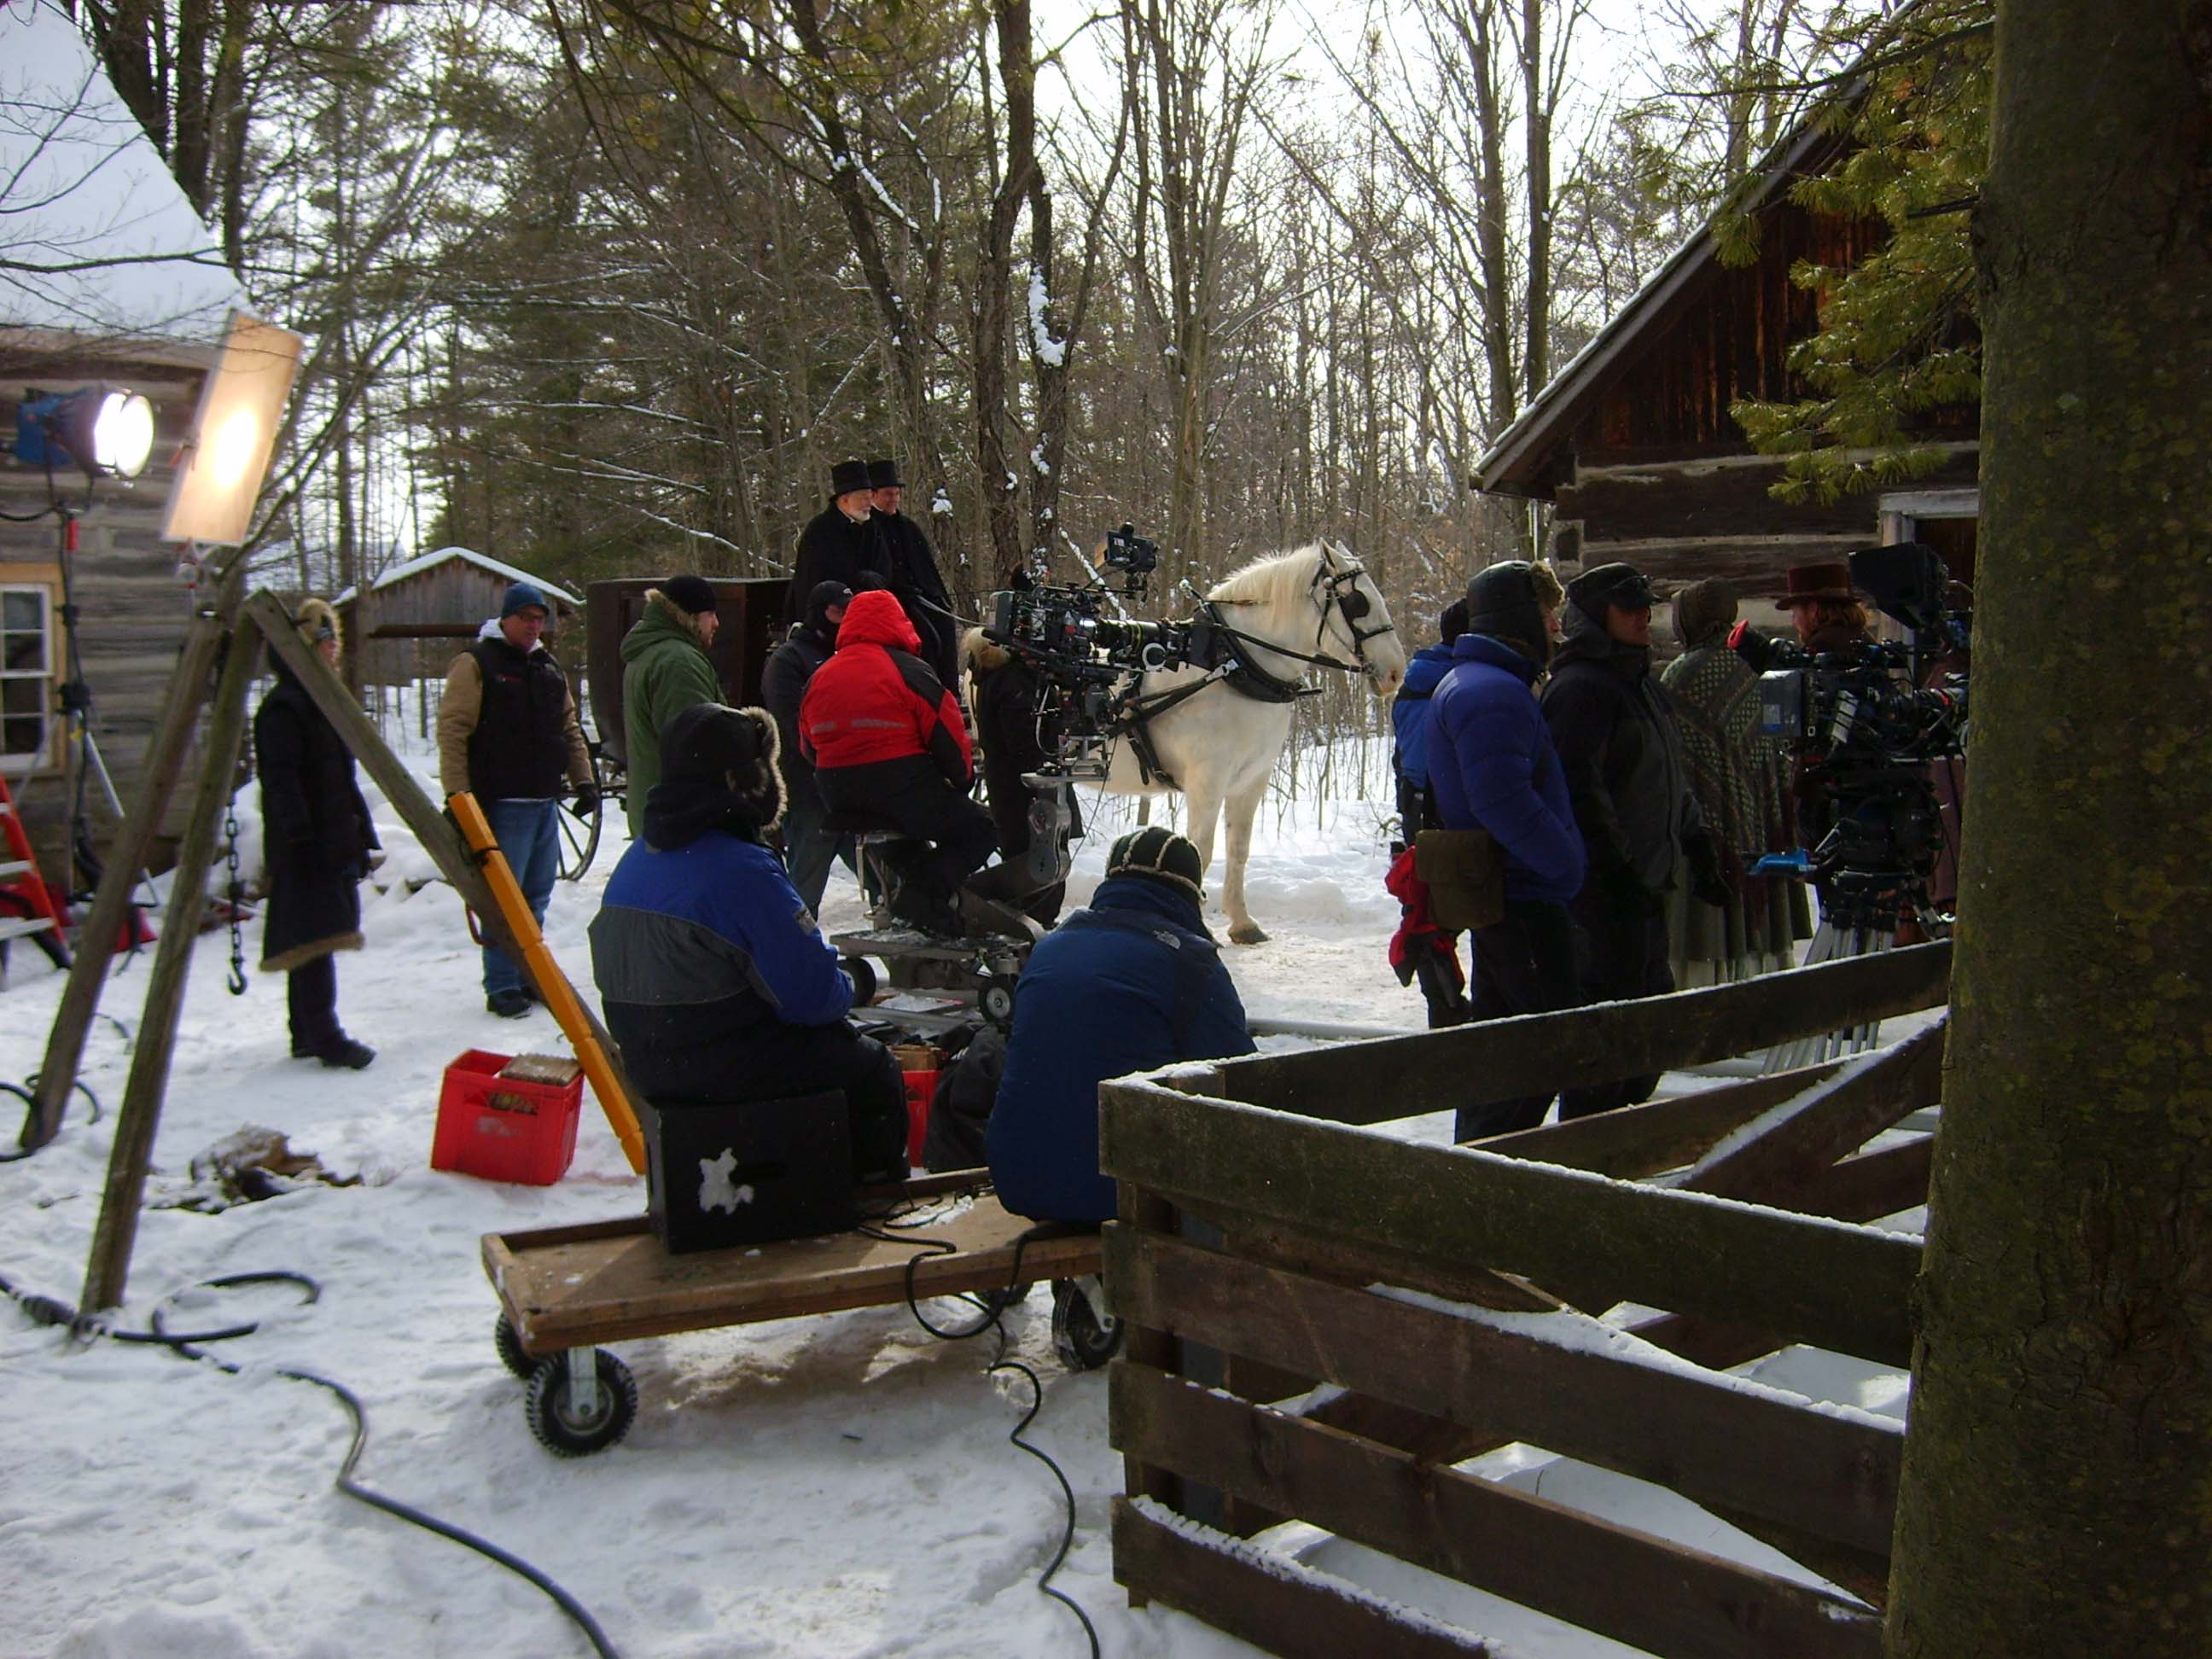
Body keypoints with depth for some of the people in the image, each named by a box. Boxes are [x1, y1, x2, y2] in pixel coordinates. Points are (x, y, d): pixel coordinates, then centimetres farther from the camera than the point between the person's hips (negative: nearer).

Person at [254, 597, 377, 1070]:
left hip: (334, 842, 10)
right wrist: (301, 838, -24)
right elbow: (281, 779, -19)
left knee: (313, 942, 13)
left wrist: (359, 833, 21)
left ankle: (308, 1035, 19)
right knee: (314, 939, -9)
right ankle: (325, 1037, -6)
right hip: (305, 846, -10)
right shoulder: (283, 707, -12)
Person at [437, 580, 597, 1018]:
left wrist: (584, 781, 13)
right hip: (502, 804, -7)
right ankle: (502, 987, 1)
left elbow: (569, 730, 22)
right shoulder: (476, 664, -6)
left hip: (545, 802, 7)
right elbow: (452, 731, -12)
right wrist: (457, 794, -17)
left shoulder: (549, 667, 16)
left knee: (537, 896, 13)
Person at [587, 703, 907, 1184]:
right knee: (873, 1070, 10)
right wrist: (851, 984, 2)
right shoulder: (745, 870, -23)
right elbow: (811, 994, -21)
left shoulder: (637, 859, 4)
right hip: (726, 1065, -9)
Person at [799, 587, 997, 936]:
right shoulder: (907, 671, -6)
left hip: (841, 802, 7)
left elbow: (809, 747, 18)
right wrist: (963, 778, 11)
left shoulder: (818, 678, 12)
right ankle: (927, 892, -14)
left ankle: (910, 876, 11)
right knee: (979, 829, 7)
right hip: (904, 790, -7)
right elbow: (947, 733, -6)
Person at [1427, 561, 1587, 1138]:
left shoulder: (1472, 682, 18)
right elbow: (1504, 800, -28)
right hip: (1522, 897, -11)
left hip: (1498, 893, 11)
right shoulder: (1493, 692, -18)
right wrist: (1568, 863, -19)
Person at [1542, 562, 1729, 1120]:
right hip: (1604, 886, -10)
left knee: (1653, 1004, 16)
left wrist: (1698, 847, 20)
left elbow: (1674, 779, 26)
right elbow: (1579, 788, -22)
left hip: (1646, 883, 10)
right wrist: (1615, 865, -24)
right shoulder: (1580, 687, -14)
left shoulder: (1645, 685, 19)